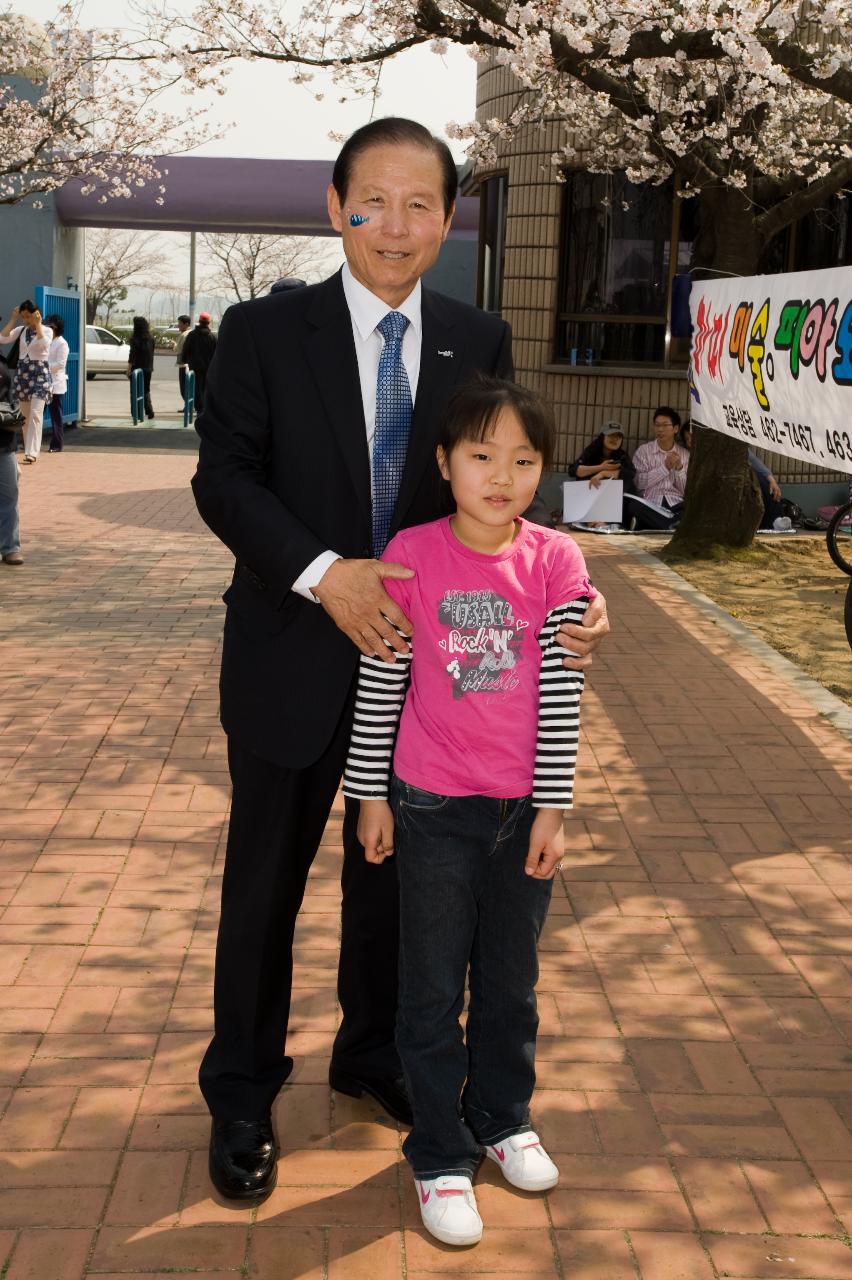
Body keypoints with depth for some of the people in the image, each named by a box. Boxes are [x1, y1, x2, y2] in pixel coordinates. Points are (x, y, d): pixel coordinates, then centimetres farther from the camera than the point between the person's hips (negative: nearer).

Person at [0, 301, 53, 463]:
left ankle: (32, 452, -19)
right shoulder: (21, 330, 9)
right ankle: (29, 448, 20)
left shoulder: (47, 330, -1)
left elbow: (43, 344, -23)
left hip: (40, 374, -5)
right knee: (24, 416, 9)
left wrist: (38, 324, -16)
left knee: (35, 414, -15)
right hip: (22, 373, 5)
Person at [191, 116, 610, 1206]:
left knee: (394, 873, 19)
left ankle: (373, 1054, 43)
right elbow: (224, 478, -11)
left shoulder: (480, 343, 1)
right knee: (266, 880, 11)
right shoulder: (264, 331, -7)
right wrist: (323, 575, -26)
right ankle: (241, 1094, 31)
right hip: (294, 658, -3)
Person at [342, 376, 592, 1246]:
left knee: (511, 980, 17)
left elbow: (561, 689, -4)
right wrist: (371, 795, 0)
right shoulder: (411, 556, -9)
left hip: (525, 808, 2)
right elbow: (379, 682, -3)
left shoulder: (555, 563, -6)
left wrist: (553, 806, -4)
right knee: (433, 991, 9)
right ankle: (440, 1155, 24)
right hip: (433, 808, -1)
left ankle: (501, 1117, 39)